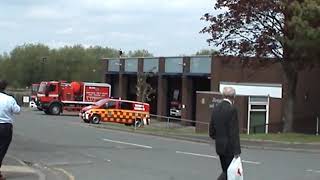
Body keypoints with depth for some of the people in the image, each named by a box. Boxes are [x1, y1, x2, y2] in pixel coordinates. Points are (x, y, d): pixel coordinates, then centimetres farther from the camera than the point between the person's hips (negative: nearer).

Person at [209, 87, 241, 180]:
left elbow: (211, 131, 10)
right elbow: (234, 132, -18)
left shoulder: (216, 109, 6)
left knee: (226, 171, 16)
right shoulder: (232, 109, -16)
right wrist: (236, 151, -15)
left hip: (219, 147, 7)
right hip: (229, 147, -7)